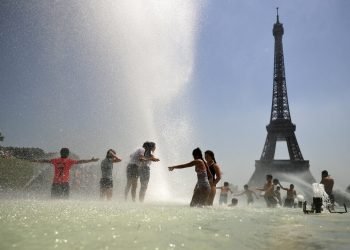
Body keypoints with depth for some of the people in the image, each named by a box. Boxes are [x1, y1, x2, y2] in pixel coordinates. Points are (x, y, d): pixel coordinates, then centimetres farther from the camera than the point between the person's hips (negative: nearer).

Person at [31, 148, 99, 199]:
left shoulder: (55, 160, 9)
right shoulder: (69, 161, 1)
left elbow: (46, 161, 23)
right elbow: (80, 161, -1)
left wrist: (37, 161, 39)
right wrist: (91, 160, 2)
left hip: (55, 182, 3)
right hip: (65, 183, -3)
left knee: (54, 198, 7)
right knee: (65, 198, 0)